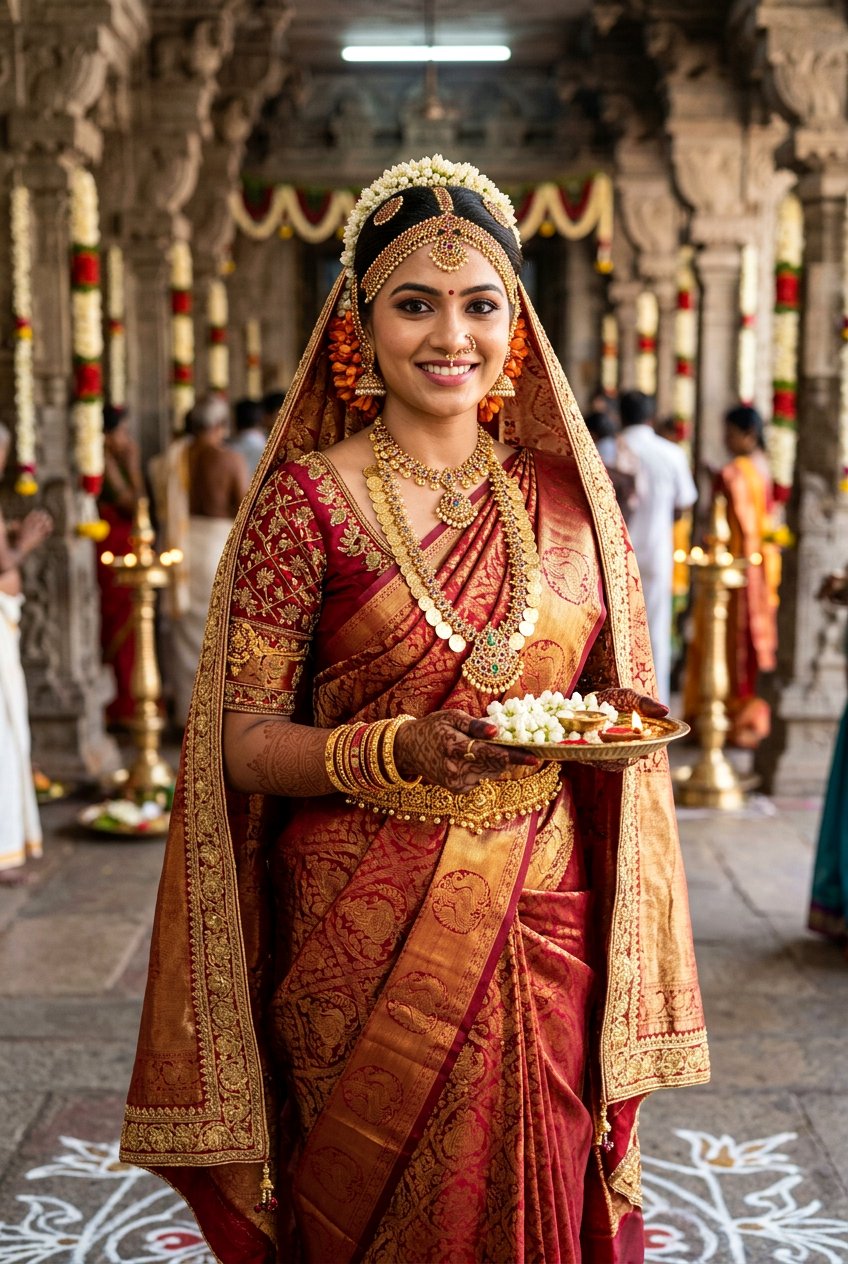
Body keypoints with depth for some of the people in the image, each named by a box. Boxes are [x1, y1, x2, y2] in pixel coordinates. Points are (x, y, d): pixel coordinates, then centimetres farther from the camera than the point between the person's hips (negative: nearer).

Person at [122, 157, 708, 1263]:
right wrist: (405, 752, -24)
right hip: (365, 942, -3)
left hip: (542, 926, 3)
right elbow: (244, 738, -8)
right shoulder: (309, 498, -6)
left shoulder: (567, 494, 5)